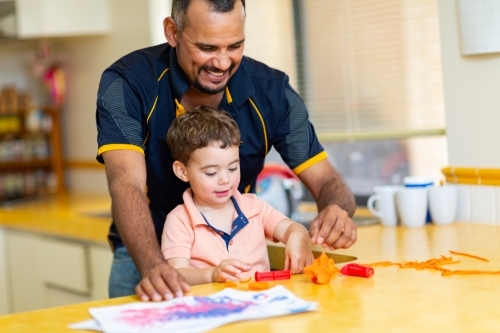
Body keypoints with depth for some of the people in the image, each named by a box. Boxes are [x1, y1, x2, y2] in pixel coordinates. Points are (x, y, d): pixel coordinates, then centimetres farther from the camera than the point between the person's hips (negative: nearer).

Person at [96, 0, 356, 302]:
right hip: (146, 254, -1)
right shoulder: (127, 84, -17)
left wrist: (336, 211, -33)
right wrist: (152, 267, -46)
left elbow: (326, 180, -8)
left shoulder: (271, 90, -10)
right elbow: (127, 185, -28)